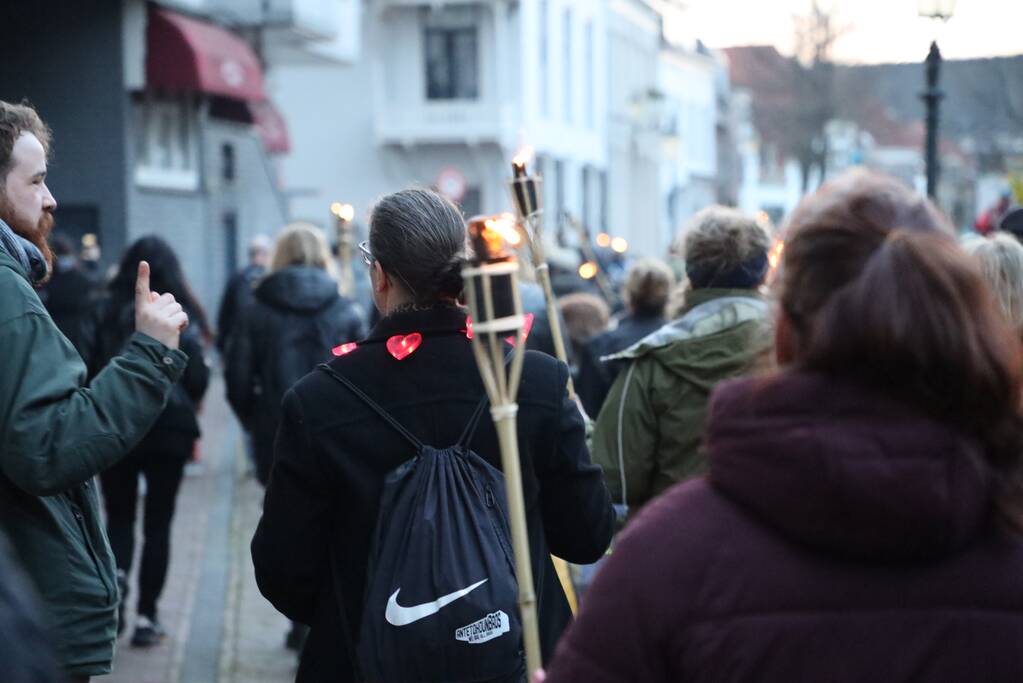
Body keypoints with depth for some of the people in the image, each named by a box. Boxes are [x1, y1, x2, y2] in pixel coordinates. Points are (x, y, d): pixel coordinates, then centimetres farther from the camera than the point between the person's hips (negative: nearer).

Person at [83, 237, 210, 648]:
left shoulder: (106, 312, -3)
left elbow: (88, 370, -4)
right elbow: (198, 376, -7)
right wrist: (187, 405, 14)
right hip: (168, 428, -1)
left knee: (118, 518, 14)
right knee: (157, 523, 10)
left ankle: (115, 581, -14)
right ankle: (147, 617, 9)